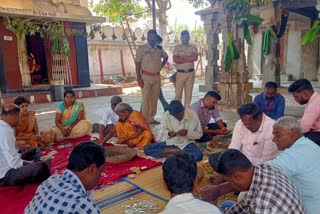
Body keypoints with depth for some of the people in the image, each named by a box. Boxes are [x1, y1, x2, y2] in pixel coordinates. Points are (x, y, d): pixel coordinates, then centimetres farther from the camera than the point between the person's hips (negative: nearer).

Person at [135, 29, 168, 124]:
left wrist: (161, 66, 14)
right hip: (146, 77, -5)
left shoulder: (159, 49, 8)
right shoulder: (141, 49, -5)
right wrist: (139, 78, -14)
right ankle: (145, 119, 2)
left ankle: (151, 118, 19)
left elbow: (166, 57, 29)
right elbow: (137, 64, -7)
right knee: (146, 98, -5)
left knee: (154, 98, 8)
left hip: (157, 77, 5)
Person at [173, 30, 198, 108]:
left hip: (191, 73, 2)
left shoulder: (193, 47, 8)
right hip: (180, 73, -2)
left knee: (188, 94, 5)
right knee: (178, 94, -1)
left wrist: (182, 57, -9)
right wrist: (189, 58, -7)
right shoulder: (177, 47, 4)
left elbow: (195, 58, -10)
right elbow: (176, 59, -12)